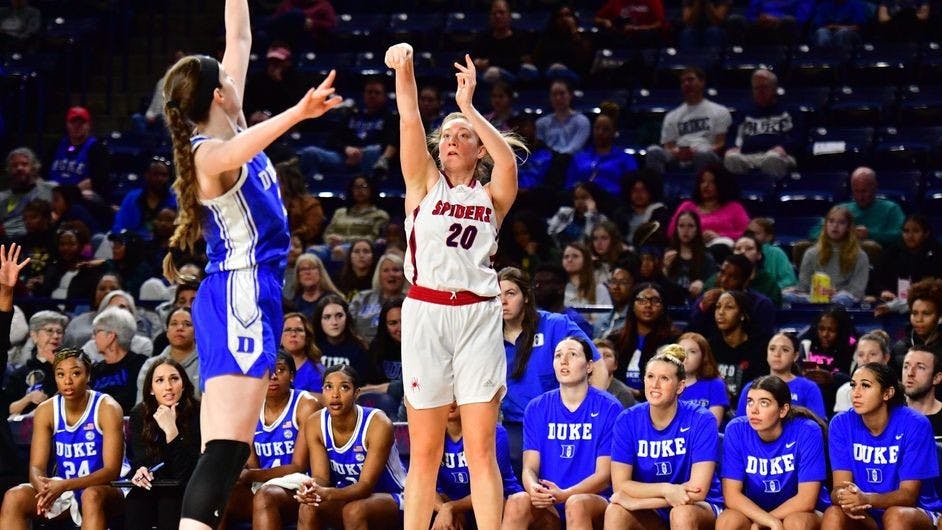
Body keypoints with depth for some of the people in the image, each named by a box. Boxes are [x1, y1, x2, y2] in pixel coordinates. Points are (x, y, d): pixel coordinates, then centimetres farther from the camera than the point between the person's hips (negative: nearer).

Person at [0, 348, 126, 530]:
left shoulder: (107, 408, -13)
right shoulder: (46, 411, -1)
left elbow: (112, 470, -19)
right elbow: (36, 468, -4)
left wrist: (64, 485, -33)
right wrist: (44, 488, -30)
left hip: (104, 490, -4)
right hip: (63, 492, 4)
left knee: (92, 496, -39)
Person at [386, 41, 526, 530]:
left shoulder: (491, 196, 12)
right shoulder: (425, 184, 12)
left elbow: (507, 161, -10)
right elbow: (410, 121, -2)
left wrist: (468, 106, -11)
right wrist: (404, 68, -17)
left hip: (477, 316, 0)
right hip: (425, 313, 0)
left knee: (481, 450, -2)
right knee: (425, 452, 2)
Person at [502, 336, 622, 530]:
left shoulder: (609, 408, -1)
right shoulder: (537, 408, 10)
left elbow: (604, 475, -5)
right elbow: (529, 468, 4)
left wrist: (563, 495, -22)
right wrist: (534, 489, -22)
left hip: (595, 501, -3)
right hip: (548, 509, 3)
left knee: (576, 504, -37)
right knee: (517, 502, -30)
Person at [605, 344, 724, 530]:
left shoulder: (701, 421, -14)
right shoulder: (627, 421, -6)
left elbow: (697, 490, -21)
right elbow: (620, 485, -12)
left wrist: (636, 501, -21)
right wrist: (666, 489, -27)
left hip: (700, 509, -2)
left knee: (682, 513, -35)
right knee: (615, 511, -28)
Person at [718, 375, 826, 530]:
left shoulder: (807, 432, -18)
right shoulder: (736, 430, -12)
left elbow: (806, 500, -19)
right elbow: (731, 495, -15)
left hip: (798, 513, -2)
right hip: (751, 511, 2)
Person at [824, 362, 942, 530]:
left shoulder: (915, 425, -13)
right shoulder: (841, 424, -3)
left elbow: (909, 494, -16)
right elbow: (840, 486, -9)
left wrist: (866, 499, -36)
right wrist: (844, 498, -36)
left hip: (917, 513, -2)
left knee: (896, 515, -35)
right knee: (833, 514, -28)